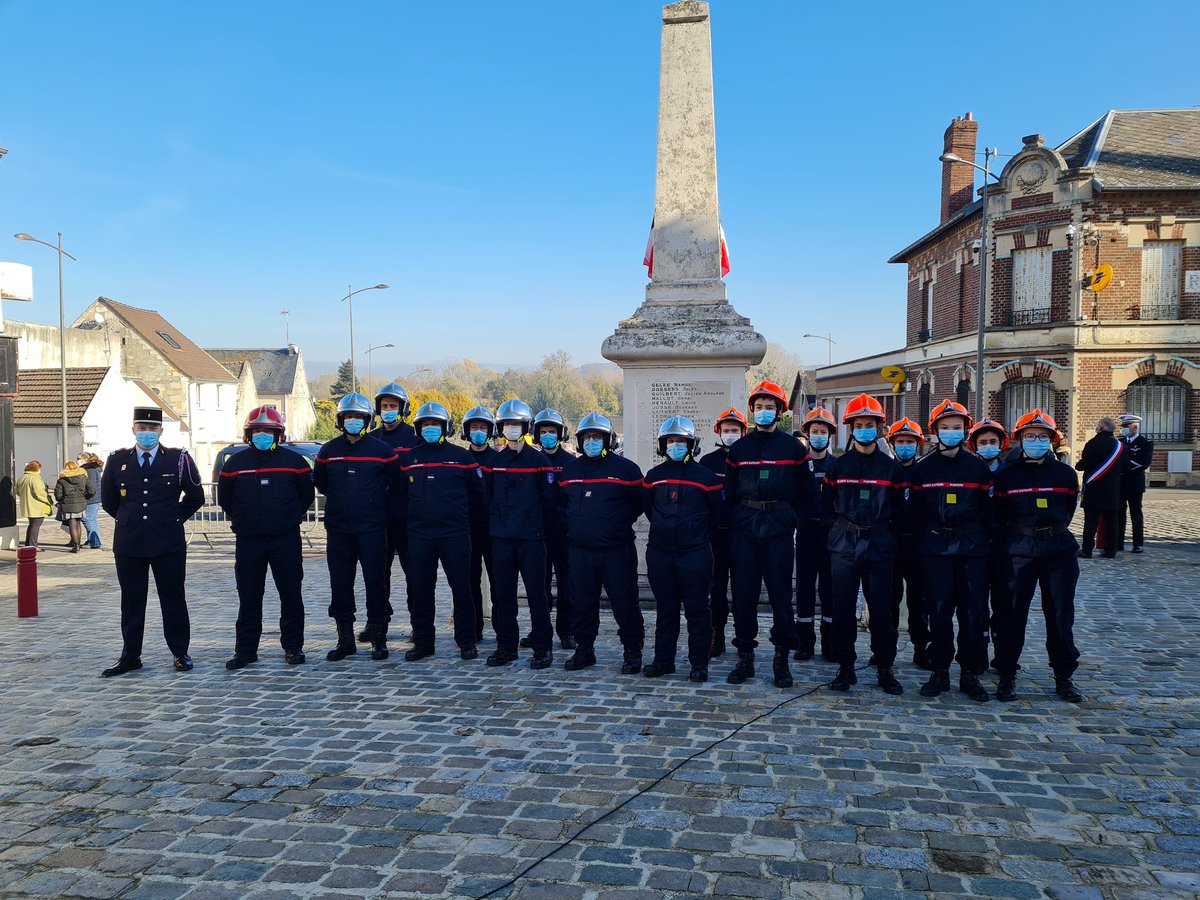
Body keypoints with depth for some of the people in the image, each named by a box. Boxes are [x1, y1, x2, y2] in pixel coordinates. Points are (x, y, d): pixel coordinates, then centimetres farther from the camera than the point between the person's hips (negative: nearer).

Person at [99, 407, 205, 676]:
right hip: (128, 543, 2)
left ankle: (180, 653, 15)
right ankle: (130, 656, 19)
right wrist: (129, 520, 14)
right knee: (131, 601, 9)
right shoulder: (117, 460, 5)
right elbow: (108, 500, 17)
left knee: (173, 598, 5)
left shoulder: (178, 459, 0)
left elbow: (195, 497, 9)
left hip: (169, 543, -2)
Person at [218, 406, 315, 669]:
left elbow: (307, 494, 11)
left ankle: (293, 647, 13)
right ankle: (245, 650, 14)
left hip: (286, 539, -1)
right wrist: (242, 520, 15)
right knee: (248, 598, 6)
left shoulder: (293, 461, 1)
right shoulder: (235, 463, 5)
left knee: (291, 595, 3)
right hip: (248, 541, 1)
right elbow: (224, 499, 16)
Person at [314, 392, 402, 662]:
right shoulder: (328, 450, 6)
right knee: (340, 584, 6)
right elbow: (319, 483, 20)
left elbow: (397, 483, 7)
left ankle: (379, 639, 9)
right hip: (338, 528, 3)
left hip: (372, 528, -3)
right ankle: (345, 640, 16)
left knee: (375, 582, -1)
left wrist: (378, 503, 6)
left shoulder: (382, 450, -1)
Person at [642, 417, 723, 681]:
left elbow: (716, 511, 7)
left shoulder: (705, 476, -2)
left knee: (696, 610, 1)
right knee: (665, 608, 11)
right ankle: (663, 659, 19)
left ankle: (699, 663, 8)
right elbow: (648, 508, 20)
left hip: (695, 554, -3)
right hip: (660, 553, 3)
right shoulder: (654, 475, 7)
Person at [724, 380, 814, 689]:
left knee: (781, 593, 0)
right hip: (745, 530, 2)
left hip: (780, 531, -2)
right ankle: (745, 656, 12)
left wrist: (792, 518, 0)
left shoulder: (793, 447, 4)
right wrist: (741, 516, 4)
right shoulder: (739, 448, 10)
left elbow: (805, 491, 6)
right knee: (744, 593, 3)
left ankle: (782, 658, 11)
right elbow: (730, 491, 14)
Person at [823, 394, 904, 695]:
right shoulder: (838, 466, 6)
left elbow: (898, 509, 8)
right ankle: (845, 667, 14)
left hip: (879, 546, 0)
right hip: (843, 546, 1)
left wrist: (882, 533, 4)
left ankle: (885, 669, 15)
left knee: (881, 608, 1)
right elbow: (828, 506, 9)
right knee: (843, 608, 3)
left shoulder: (891, 467, 5)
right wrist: (841, 531, 4)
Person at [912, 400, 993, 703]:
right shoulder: (923, 468, 5)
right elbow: (917, 510, 8)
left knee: (973, 610, 2)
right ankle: (940, 672, 12)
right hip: (936, 547, 0)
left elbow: (987, 508, 7)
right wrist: (924, 541, 3)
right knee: (939, 610, 2)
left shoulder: (977, 466, 4)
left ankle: (970, 673, 12)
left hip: (973, 547, 0)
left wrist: (982, 539, 0)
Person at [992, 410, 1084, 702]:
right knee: (1013, 614, 1)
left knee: (1061, 615, 7)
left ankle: (1064, 677, 18)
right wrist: (1014, 536, 8)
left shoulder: (1065, 473, 4)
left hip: (1059, 550, 2)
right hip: (1019, 552, -1)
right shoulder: (1006, 475, 1)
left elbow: (1069, 509, 17)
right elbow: (999, 515, 8)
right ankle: (1007, 676, 11)